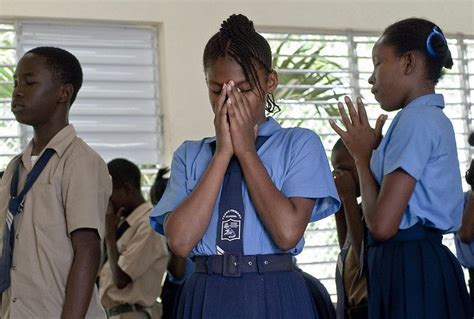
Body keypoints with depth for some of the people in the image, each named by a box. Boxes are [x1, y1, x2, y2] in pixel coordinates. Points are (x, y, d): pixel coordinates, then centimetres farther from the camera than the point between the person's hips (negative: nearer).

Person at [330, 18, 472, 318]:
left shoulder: (417, 119, -13)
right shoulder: (432, 119, 19)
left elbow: (382, 224, -17)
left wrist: (362, 155, -5)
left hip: (409, 270, -10)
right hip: (421, 265, 10)